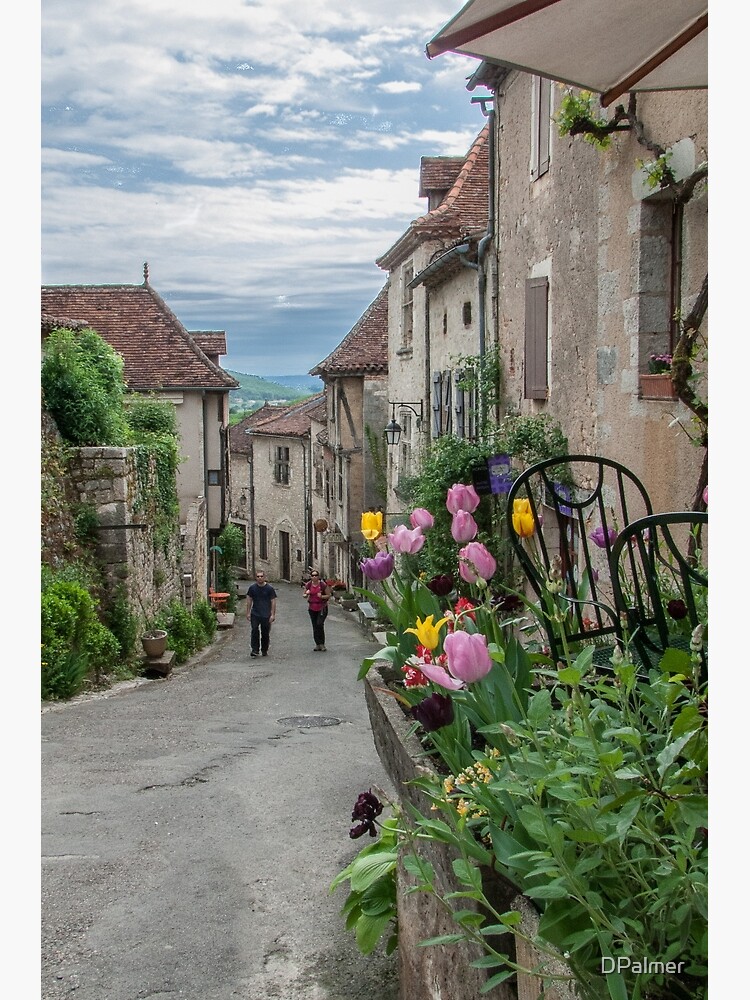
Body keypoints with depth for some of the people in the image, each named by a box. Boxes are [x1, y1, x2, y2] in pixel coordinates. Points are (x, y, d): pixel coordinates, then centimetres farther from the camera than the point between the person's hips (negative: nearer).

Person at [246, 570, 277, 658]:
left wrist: (273, 615, -5)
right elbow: (249, 600, 11)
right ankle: (255, 650, -9)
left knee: (265, 633, 6)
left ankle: (264, 650, 20)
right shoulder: (252, 588, 3)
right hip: (255, 614, 1)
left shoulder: (269, 588, -3)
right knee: (254, 631, -13)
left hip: (266, 615, -1)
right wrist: (248, 612, 8)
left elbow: (273, 602, -1)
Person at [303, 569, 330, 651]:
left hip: (322, 608, -4)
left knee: (320, 624, -19)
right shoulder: (309, 585, 0)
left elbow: (329, 595, -5)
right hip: (312, 608, 5)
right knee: (315, 626, 7)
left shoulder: (323, 584, -11)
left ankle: (322, 644, -8)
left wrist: (322, 596, -23)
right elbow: (304, 595, 12)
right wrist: (307, 594, -12)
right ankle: (318, 645, 16)